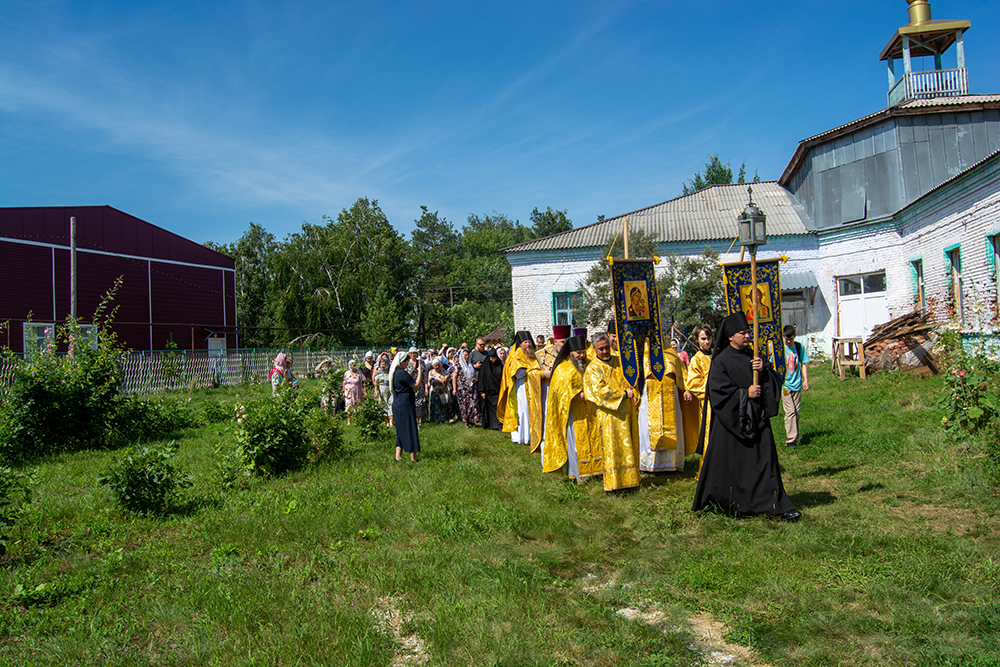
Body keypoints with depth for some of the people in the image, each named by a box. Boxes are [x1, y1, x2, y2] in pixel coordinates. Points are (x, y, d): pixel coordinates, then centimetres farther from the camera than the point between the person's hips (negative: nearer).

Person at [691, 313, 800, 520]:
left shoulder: (752, 357, 10)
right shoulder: (720, 361, -6)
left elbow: (775, 380, 8)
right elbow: (719, 391, -13)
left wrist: (763, 370, -10)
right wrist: (745, 394, -15)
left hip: (756, 420, 5)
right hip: (731, 421, -4)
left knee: (764, 460, 2)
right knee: (731, 463, 4)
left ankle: (776, 504, 6)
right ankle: (725, 503, 21)